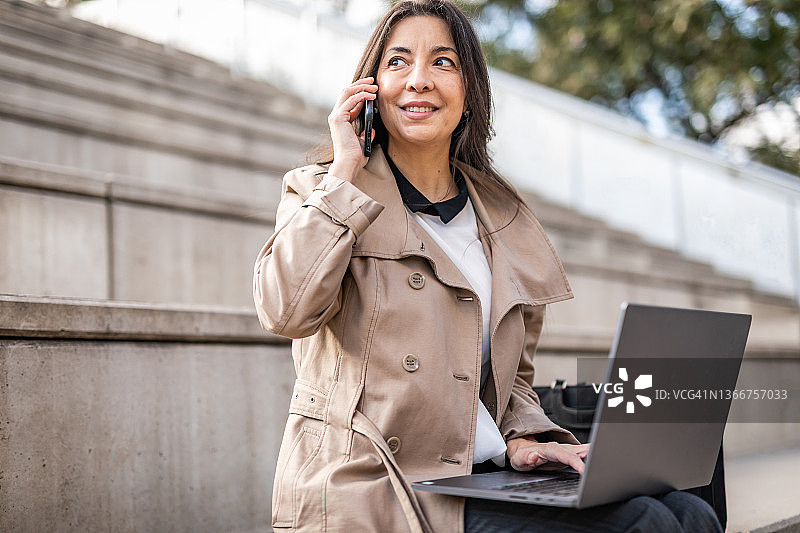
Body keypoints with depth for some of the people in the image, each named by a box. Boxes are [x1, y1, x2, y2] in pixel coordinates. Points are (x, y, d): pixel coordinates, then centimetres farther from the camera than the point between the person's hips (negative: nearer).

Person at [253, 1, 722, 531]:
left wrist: (520, 439, 0)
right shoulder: (322, 192, 4)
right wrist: (345, 170, -9)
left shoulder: (508, 225, 16)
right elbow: (286, 310, -16)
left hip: (477, 482, 5)